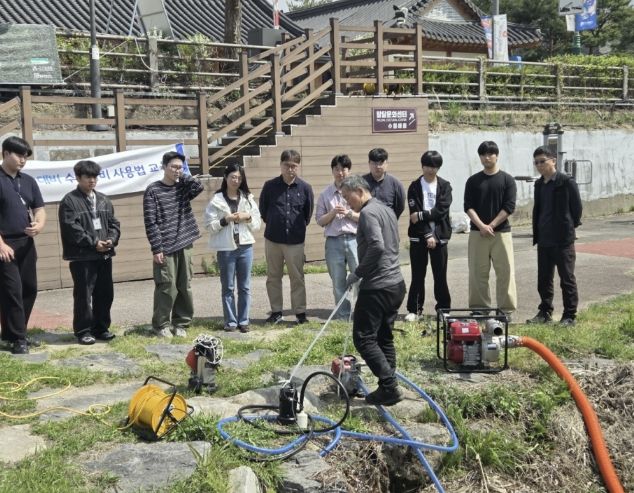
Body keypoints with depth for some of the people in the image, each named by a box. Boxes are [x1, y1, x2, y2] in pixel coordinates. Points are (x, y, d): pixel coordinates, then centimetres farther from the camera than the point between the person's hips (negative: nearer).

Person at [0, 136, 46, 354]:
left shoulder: (28, 181, 12)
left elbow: (39, 208, 14)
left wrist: (39, 225, -8)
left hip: (26, 243, 7)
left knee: (29, 289, 10)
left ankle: (17, 333, 23)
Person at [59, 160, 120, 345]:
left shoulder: (103, 200, 14)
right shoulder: (70, 201, -6)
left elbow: (113, 223, 14)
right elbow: (71, 228, -15)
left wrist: (111, 239, -6)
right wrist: (93, 243, -16)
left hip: (104, 255, 6)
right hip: (82, 256, -6)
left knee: (105, 294, 11)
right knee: (83, 295, -2)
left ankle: (101, 328, 22)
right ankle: (83, 331, 8)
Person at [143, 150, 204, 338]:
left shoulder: (183, 188, 10)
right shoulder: (153, 190, -4)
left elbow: (198, 187, -12)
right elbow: (150, 222, -9)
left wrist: (183, 175, -3)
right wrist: (156, 248, -14)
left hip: (184, 246, 5)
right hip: (165, 248, -5)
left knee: (185, 288, 7)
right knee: (166, 288, -4)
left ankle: (180, 323, 18)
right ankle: (161, 325, 9)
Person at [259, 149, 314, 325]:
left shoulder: (305, 188, -4)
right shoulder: (270, 186, -3)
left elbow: (308, 213, 7)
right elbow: (263, 210, 9)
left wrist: (298, 227, 10)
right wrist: (272, 224, 12)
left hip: (295, 240, -1)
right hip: (273, 238, 1)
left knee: (297, 278, 3)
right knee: (273, 277, 9)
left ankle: (300, 312, 13)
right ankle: (276, 312, 19)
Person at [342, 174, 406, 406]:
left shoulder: (368, 212, -13)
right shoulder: (386, 209, 17)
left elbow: (377, 246, -27)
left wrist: (358, 273, -16)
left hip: (377, 288, -10)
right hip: (396, 284, 10)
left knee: (364, 338, -4)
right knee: (385, 338, 14)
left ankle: (389, 387, -7)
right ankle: (389, 388, 16)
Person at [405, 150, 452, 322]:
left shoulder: (445, 186, 3)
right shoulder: (414, 187, 0)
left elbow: (441, 210, -10)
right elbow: (414, 213, -8)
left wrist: (421, 215, -16)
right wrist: (427, 235, -15)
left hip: (439, 237, 0)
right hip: (418, 237, 0)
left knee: (440, 276, 4)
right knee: (417, 275, 4)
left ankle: (443, 309, 14)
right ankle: (414, 309, 13)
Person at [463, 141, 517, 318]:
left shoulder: (507, 179, 3)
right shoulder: (473, 180, 8)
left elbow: (509, 207, -4)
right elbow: (468, 207, 1)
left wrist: (491, 225, -10)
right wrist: (482, 226, -12)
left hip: (501, 232, -1)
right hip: (477, 233, 2)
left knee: (505, 271, -3)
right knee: (478, 272, 3)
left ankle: (506, 309, 2)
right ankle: (479, 308, 11)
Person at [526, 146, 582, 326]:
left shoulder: (567, 182, -10)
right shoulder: (539, 184, 11)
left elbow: (577, 207, -6)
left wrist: (570, 227, -1)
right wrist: (537, 234, 13)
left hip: (563, 240, -7)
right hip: (544, 240, 7)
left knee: (567, 278, 2)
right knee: (544, 279, 12)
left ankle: (570, 316, 9)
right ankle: (545, 312, 23)